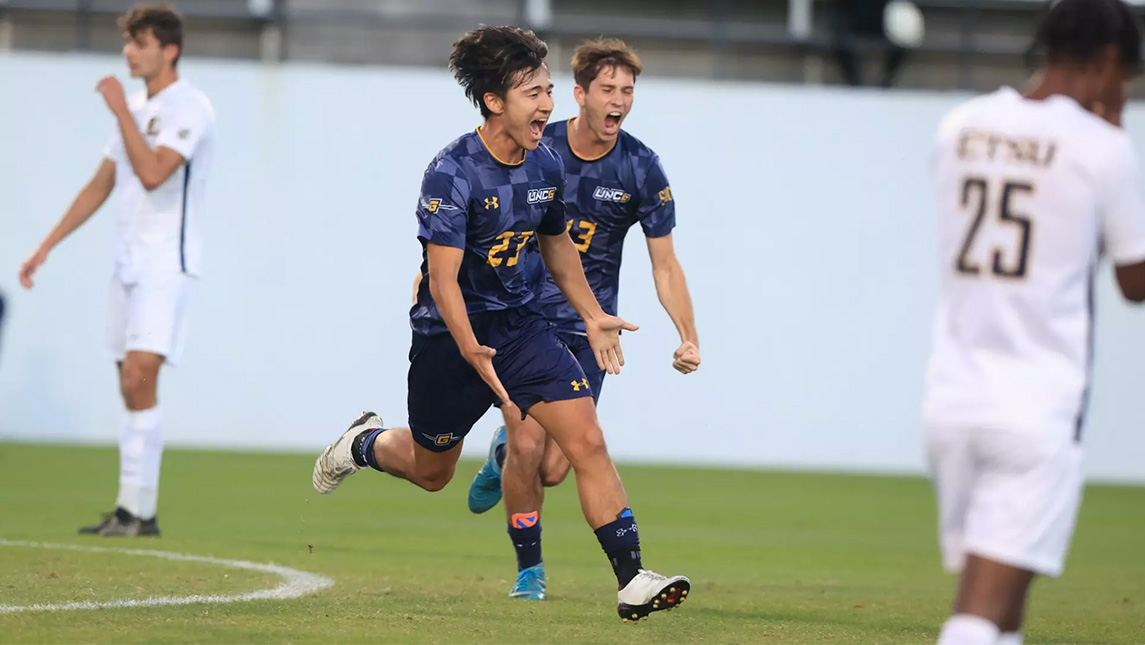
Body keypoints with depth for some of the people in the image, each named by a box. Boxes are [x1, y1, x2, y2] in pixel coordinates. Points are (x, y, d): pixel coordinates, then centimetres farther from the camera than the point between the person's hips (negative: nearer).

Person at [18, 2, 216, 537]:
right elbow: (101, 185, 22)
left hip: (168, 263, -8)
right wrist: (46, 247, 20)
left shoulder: (189, 108, -11)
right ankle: (135, 512, 9)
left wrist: (120, 109, -18)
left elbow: (153, 173, -25)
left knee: (139, 378, -18)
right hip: (129, 263, 8)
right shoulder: (136, 108, 16)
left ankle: (136, 509, -17)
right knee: (131, 390, 6)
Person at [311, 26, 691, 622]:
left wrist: (592, 316, 17)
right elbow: (443, 278, -27)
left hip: (522, 326, 4)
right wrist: (473, 354, -39)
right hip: (449, 333, -4)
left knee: (587, 441, -14)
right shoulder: (452, 173, -22)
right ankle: (364, 443, 49)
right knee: (431, 471, 15)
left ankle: (632, 580, -15)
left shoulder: (546, 166, -1)